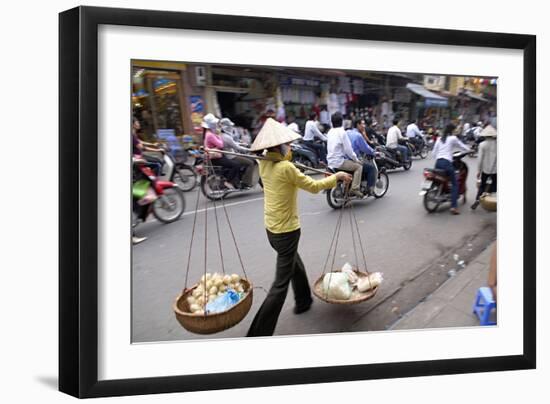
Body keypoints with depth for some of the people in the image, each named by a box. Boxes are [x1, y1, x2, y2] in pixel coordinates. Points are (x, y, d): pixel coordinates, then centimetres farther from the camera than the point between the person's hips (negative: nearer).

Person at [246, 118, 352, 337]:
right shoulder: (286, 168, -22)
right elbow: (314, 187, -13)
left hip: (271, 228, 9)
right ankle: (259, 333, -1)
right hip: (287, 231, -9)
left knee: (296, 265, 30)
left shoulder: (264, 164, -1)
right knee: (281, 282, -2)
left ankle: (303, 302, 51)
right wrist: (337, 176, 0)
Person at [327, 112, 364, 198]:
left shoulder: (330, 132, 10)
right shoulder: (342, 132, -15)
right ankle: (355, 188, -13)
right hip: (339, 161, -9)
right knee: (359, 166, -3)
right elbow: (348, 149, -16)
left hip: (330, 161, 9)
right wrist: (356, 159, -3)